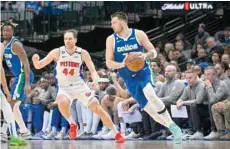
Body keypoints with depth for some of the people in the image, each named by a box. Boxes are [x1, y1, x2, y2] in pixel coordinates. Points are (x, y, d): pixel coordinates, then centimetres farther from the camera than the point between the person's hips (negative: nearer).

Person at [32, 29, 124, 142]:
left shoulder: (82, 53, -7)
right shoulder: (57, 52, -9)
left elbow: (92, 70, -4)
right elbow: (38, 66, -7)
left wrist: (95, 81, -25)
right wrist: (35, 60, -31)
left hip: (79, 86, 1)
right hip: (64, 87, -1)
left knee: (98, 109, -5)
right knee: (62, 103, -35)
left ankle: (116, 134, 8)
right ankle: (72, 124, -8)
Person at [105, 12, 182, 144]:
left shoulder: (138, 34, -5)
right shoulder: (111, 40, -1)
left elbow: (154, 52, -3)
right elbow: (109, 63, -2)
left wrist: (146, 55, -26)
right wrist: (122, 64, -23)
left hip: (143, 72, -3)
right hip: (129, 78, 3)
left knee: (150, 95, -30)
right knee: (147, 107, 0)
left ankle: (173, 125, -21)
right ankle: (172, 128, 13)